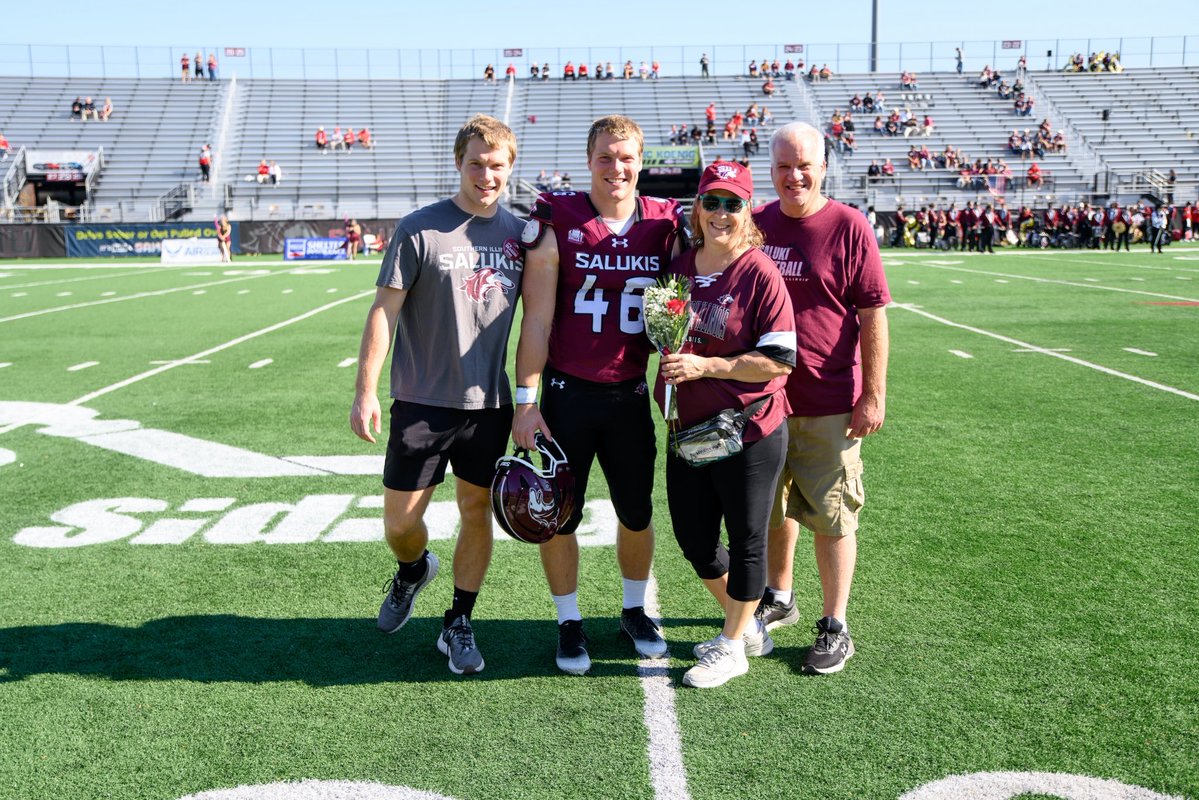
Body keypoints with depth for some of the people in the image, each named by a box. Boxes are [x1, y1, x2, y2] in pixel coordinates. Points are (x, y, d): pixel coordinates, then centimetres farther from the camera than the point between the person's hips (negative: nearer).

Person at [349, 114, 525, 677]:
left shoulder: (518, 233, 5)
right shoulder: (420, 230, -7)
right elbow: (384, 310, -6)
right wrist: (365, 391, -11)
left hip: (489, 402, 3)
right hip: (422, 400, -3)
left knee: (477, 511, 9)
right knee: (399, 521, 3)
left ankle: (458, 625, 25)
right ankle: (413, 570, 39)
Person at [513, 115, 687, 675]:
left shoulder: (666, 224, 1)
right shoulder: (556, 221, -7)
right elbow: (537, 320, -7)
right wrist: (526, 400, -8)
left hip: (631, 394, 3)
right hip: (567, 395, -3)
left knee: (637, 512, 14)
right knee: (558, 515, 7)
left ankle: (635, 612, 36)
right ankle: (569, 624, 25)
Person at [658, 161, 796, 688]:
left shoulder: (760, 274, -13)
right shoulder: (679, 267, 6)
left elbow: (780, 360, -16)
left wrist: (706, 366, -20)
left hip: (749, 431, -7)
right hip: (689, 427, 7)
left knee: (745, 541, 8)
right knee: (693, 536, 15)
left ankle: (732, 646, 25)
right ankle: (747, 627, 36)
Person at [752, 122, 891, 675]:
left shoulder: (848, 227, -8)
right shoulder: (757, 224, 6)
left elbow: (873, 316, -8)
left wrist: (874, 395, -11)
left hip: (829, 402, -5)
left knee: (831, 515, 3)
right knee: (773, 505, 18)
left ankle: (835, 628, 15)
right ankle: (777, 598, 37)